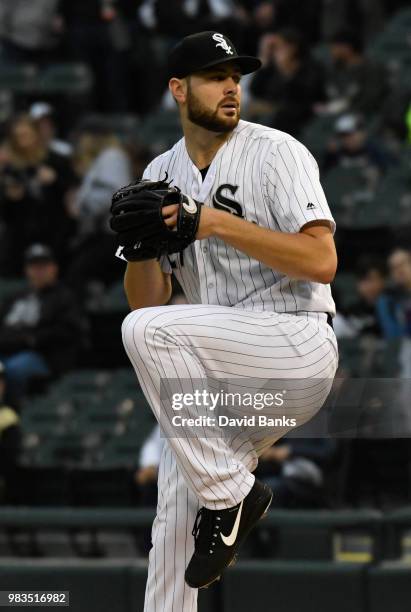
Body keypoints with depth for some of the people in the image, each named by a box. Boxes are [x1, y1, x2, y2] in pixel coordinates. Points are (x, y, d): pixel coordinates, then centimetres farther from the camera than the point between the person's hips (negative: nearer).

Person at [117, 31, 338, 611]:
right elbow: (147, 298, 10)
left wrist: (218, 223, -21)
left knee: (147, 331, -27)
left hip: (296, 344, -6)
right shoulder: (161, 174, 12)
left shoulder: (277, 152, -6)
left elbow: (322, 261, -19)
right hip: (214, 378, 7)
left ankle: (229, 493, -18)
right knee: (175, 522, 1)